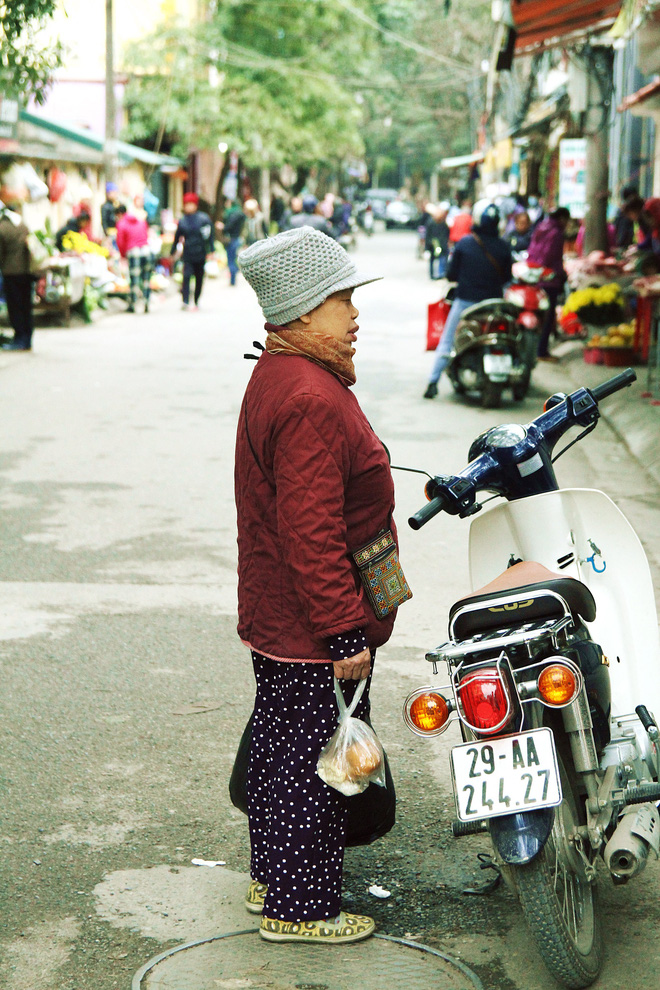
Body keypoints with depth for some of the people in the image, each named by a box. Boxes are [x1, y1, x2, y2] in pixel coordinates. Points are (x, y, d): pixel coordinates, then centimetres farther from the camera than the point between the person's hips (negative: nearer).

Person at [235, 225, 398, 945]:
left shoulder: (277, 378, 10)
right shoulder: (312, 402, -25)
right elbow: (310, 532, -28)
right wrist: (346, 634, -24)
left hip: (274, 618, 11)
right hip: (314, 634, -11)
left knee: (279, 745, 20)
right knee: (315, 761, 2)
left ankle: (270, 878, 35)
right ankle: (298, 907, 15)